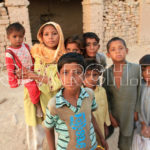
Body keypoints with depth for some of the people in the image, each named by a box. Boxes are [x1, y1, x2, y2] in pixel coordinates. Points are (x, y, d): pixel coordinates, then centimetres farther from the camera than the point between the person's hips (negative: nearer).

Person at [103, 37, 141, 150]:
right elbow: (105, 96, 0)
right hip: (113, 114, 1)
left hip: (130, 115, -1)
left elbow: (139, 91, -1)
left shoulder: (136, 68, -8)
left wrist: (136, 111, 0)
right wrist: (110, 115, -3)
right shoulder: (107, 73, -4)